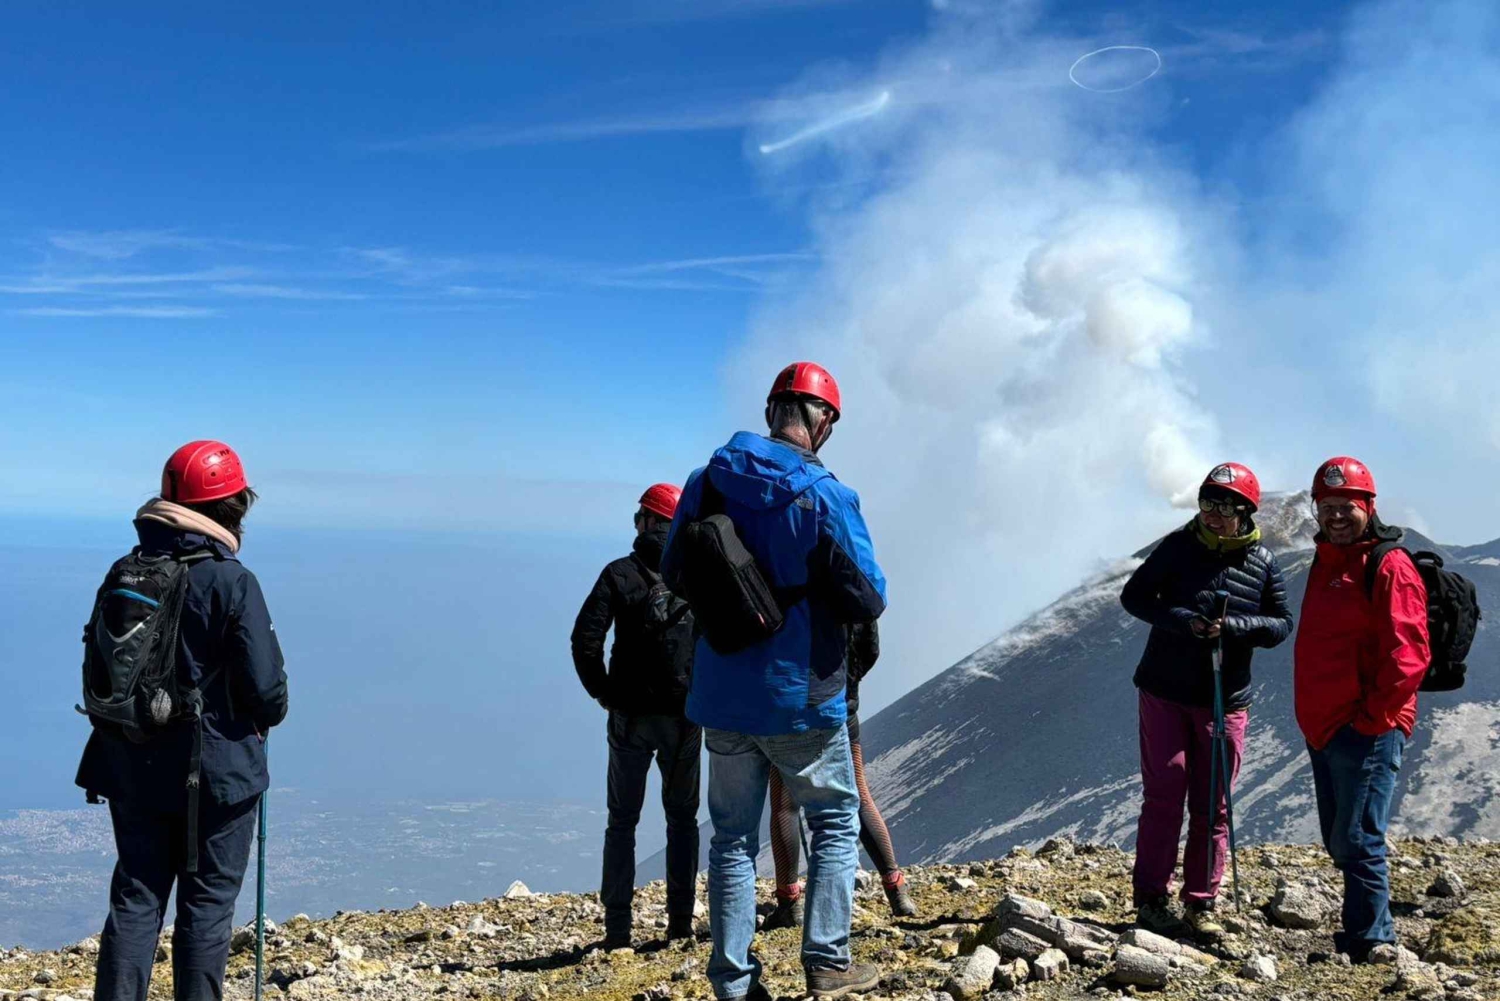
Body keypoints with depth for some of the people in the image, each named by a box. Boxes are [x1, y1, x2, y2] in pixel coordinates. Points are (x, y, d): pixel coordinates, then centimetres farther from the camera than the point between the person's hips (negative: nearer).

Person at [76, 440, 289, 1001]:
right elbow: (264, 686, -18)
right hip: (216, 771, -5)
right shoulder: (231, 582, -17)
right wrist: (270, 714, 5)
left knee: (135, 896, 13)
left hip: (132, 768, 5)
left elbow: (95, 673, 10)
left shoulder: (123, 575, 2)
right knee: (207, 903, 7)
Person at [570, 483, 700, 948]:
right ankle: (680, 923, 12)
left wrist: (601, 691, 1)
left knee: (623, 819, 8)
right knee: (682, 816, 13)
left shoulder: (620, 574, -4)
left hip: (630, 714, -1)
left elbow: (585, 639, -11)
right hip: (685, 716, 1)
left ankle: (617, 929, 6)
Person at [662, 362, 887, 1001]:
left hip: (721, 696, 4)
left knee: (733, 834, 14)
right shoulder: (826, 498, -15)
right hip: (800, 695, -4)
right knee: (835, 821, 15)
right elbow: (868, 600, -11)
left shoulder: (708, 481, -2)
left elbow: (674, 574, 7)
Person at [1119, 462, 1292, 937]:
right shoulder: (1177, 547, -5)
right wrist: (1185, 621, -18)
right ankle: (1151, 897, 7)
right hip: (1164, 691, -1)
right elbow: (1133, 595, -3)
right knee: (1164, 794, -1)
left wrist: (1233, 626, -18)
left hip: (1225, 700, 2)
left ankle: (1201, 902, 15)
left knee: (1213, 805, 6)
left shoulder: (1263, 564, -1)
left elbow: (1282, 623, 1)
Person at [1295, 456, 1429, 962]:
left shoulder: (1389, 566, -10)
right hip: (1323, 729, 9)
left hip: (1367, 731, -9)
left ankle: (1368, 950, 2)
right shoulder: (1326, 563, 17)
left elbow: (1407, 654, -17)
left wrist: (1373, 717, -17)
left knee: (1358, 843, -7)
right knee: (1339, 842, 15)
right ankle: (1378, 938, 28)